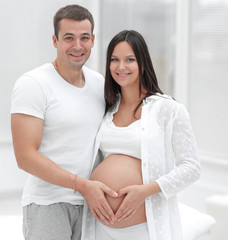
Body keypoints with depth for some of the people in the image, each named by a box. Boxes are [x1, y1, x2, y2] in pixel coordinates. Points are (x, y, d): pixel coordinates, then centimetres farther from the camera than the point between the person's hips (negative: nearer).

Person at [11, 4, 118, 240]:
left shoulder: (99, 82, 8)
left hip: (91, 203, 5)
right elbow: (25, 157, -17)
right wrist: (83, 185, -20)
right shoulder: (32, 84, -11)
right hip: (48, 204, -5)